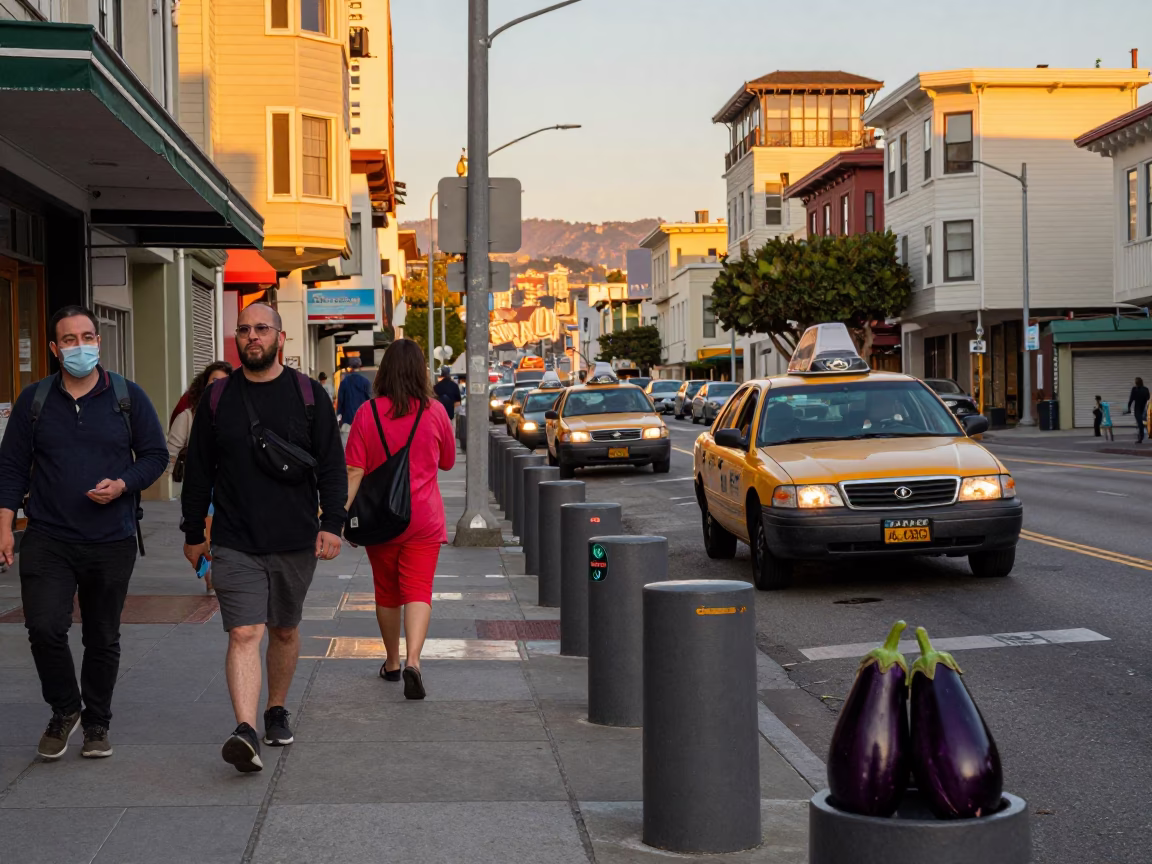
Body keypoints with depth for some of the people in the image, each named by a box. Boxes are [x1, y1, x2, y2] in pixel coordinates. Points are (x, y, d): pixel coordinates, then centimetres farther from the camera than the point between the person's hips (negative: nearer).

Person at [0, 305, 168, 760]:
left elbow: (156, 455, 6)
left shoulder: (128, 397, 3)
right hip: (48, 540, 0)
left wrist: (122, 485, -12)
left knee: (103, 638, 9)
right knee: (44, 628, -14)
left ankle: (97, 723, 26)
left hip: (112, 542, 0)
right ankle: (64, 710, 11)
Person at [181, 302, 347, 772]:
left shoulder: (309, 395, 3)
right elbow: (198, 470, 11)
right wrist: (193, 533, 11)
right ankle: (245, 731, -22)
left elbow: (332, 465, 2)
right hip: (235, 544, -1)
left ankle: (276, 711, 34)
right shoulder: (217, 398, 5)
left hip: (296, 541, 1)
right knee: (243, 634, -13)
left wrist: (332, 523, -7)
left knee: (284, 631, 14)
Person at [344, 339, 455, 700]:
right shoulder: (435, 412, -3)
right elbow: (447, 462, 12)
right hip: (423, 519, -1)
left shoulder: (368, 413, -5)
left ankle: (392, 662, 29)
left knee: (386, 592, 16)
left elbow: (354, 470, -9)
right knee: (418, 590, -5)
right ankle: (412, 659, -25)